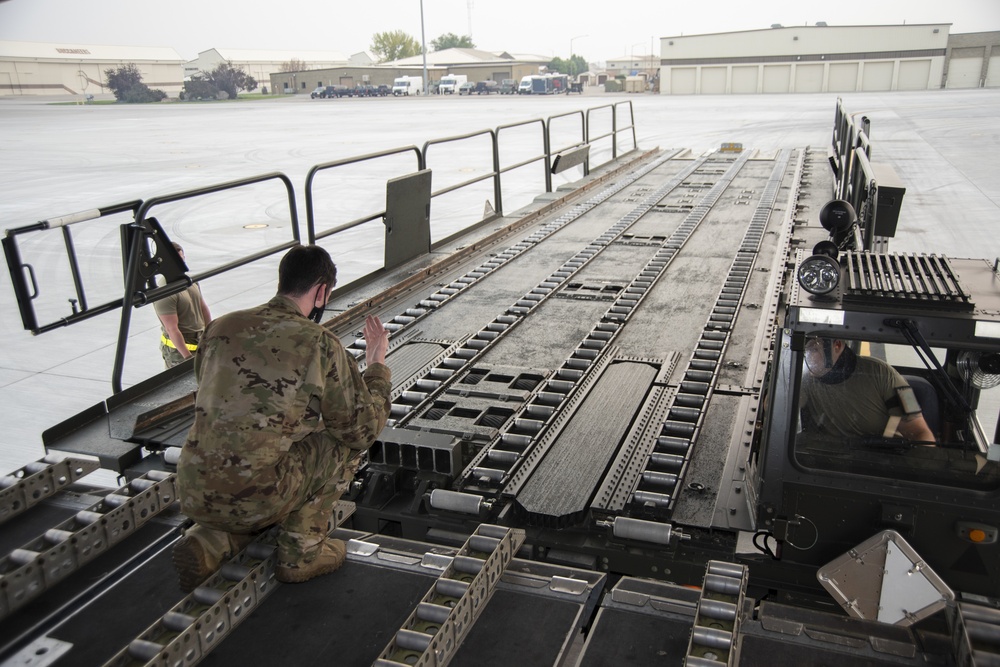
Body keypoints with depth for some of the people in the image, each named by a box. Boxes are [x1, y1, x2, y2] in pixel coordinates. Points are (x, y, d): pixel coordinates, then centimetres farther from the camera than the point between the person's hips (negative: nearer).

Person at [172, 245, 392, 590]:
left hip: (192, 494, 6)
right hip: (255, 498, -6)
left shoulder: (220, 327, 5)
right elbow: (363, 429, -2)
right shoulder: (320, 345, -10)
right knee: (345, 438, 12)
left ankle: (208, 543, 11)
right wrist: (377, 365, 12)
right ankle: (301, 551, 13)